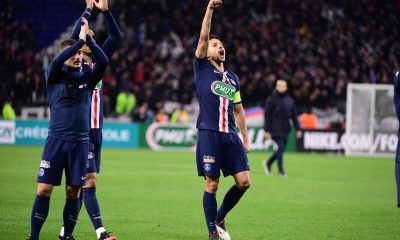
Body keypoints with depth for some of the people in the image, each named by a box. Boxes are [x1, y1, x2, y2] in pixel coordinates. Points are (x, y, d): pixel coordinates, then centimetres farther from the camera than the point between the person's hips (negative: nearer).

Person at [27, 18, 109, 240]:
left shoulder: (87, 77, 9)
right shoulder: (54, 76, 2)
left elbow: (104, 61, -7)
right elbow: (57, 61, -20)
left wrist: (88, 39, -11)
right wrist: (80, 39, -18)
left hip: (79, 142, 2)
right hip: (56, 140, -2)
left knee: (74, 192, 3)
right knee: (44, 189, -6)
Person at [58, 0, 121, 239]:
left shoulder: (98, 63, 12)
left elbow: (116, 37, 8)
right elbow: (74, 37, -21)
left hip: (97, 131, 7)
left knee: (81, 183, 7)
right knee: (89, 181, -11)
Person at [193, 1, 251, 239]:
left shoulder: (233, 78, 20)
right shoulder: (202, 68, 6)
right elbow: (203, 36, -6)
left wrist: (246, 139, 18)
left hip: (231, 135, 5)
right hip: (209, 134, -5)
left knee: (244, 182, -3)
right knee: (212, 184, -4)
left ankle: (219, 218, 18)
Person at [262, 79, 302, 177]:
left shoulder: (289, 100, 12)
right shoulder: (272, 99, -2)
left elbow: (294, 115, 16)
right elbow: (267, 115, -4)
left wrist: (298, 129, 10)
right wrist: (266, 130, -8)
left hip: (285, 129, 5)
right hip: (275, 128, -5)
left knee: (281, 149, 6)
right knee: (280, 147, -15)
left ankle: (268, 163, 28)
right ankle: (281, 170, -9)